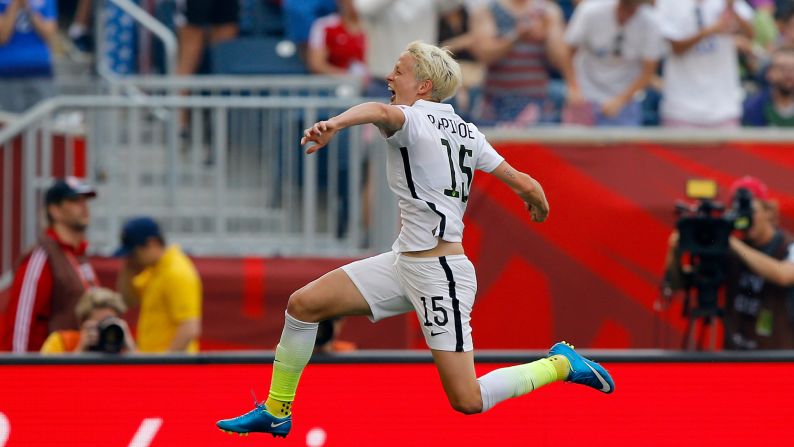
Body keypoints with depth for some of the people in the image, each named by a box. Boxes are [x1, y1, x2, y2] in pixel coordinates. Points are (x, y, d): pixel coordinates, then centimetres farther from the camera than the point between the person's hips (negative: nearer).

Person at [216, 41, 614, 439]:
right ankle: (275, 412, 16)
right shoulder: (466, 131, 9)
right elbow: (525, 185, 12)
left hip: (439, 273, -10)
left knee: (467, 402, -8)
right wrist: (538, 203, 36)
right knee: (303, 304, 4)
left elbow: (380, 111, -39)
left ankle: (559, 364, 9)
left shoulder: (414, 119, -14)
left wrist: (334, 123, -59)